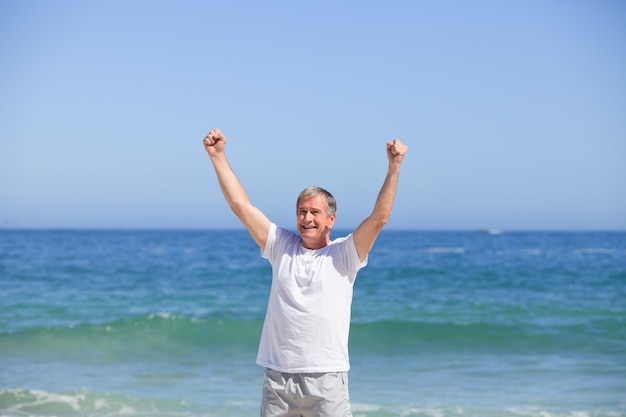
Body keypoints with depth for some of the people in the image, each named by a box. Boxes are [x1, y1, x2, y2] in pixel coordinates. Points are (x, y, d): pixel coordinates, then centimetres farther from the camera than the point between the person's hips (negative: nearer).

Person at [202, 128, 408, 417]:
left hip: (326, 379, -3)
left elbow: (379, 218, -13)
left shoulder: (343, 254, 0)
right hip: (277, 377, 3)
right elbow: (241, 205, 7)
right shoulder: (281, 246, 8)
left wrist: (394, 168, -22)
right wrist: (217, 156, 4)